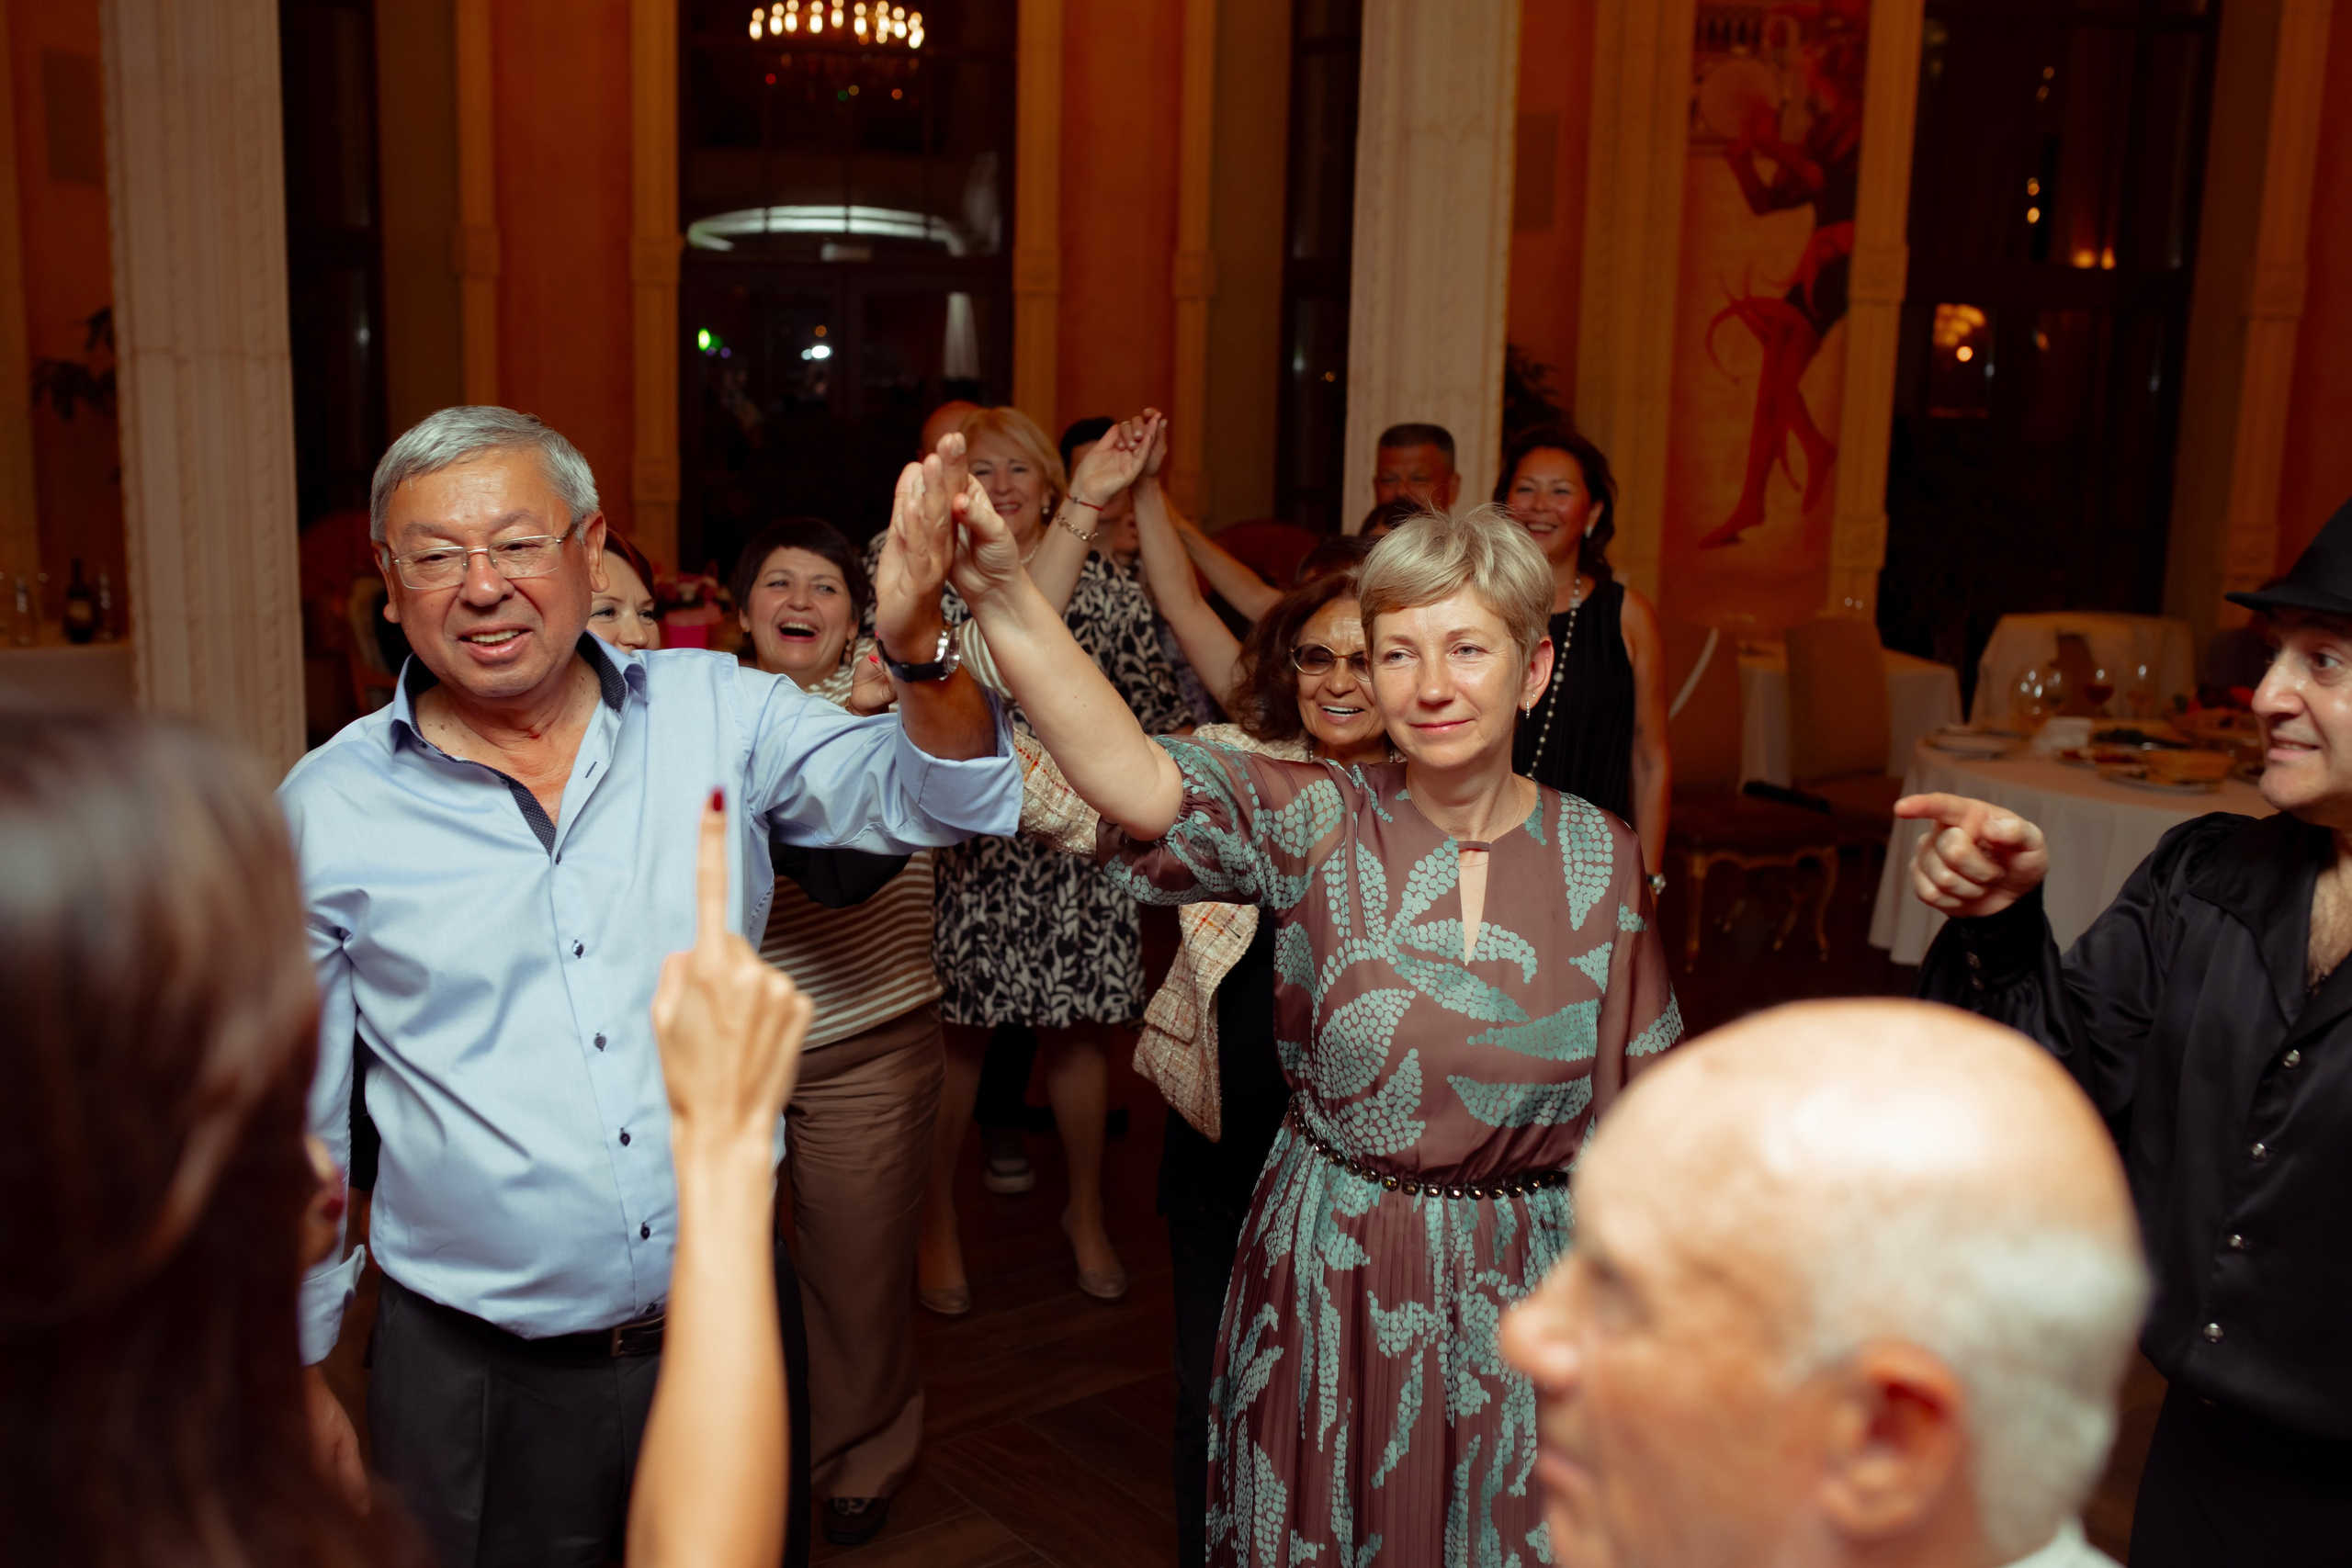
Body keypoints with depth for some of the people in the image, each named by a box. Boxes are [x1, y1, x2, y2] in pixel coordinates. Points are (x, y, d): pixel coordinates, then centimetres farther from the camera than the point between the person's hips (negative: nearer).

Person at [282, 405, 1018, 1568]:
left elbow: (937, 801, -11)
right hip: (476, 1377, -1)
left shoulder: (718, 713, -4)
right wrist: (297, 1369, 10)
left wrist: (917, 645, -31)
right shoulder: (323, 812, -5)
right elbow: (292, 1121, 4)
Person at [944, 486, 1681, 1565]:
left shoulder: (1599, 856, -4)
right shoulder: (1318, 825, -12)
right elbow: (1135, 779, -31)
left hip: (1523, 1300, 1)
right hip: (1331, 1289, -1)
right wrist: (1001, 596, -45)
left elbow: (1641, 1105, 4)